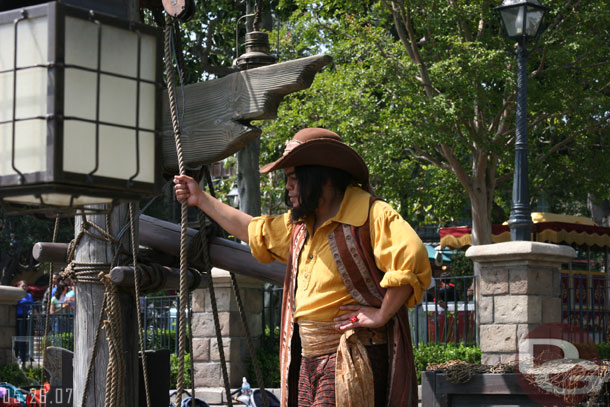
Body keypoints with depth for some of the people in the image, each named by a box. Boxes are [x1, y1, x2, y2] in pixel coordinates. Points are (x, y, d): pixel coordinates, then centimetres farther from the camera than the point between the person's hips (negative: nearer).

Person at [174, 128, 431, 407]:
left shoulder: (372, 215, -12)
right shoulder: (300, 223, 18)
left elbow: (412, 260, -24)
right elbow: (255, 232, 34)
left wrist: (382, 315, -21)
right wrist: (201, 200, 37)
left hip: (353, 358, -8)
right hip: (307, 358, 8)